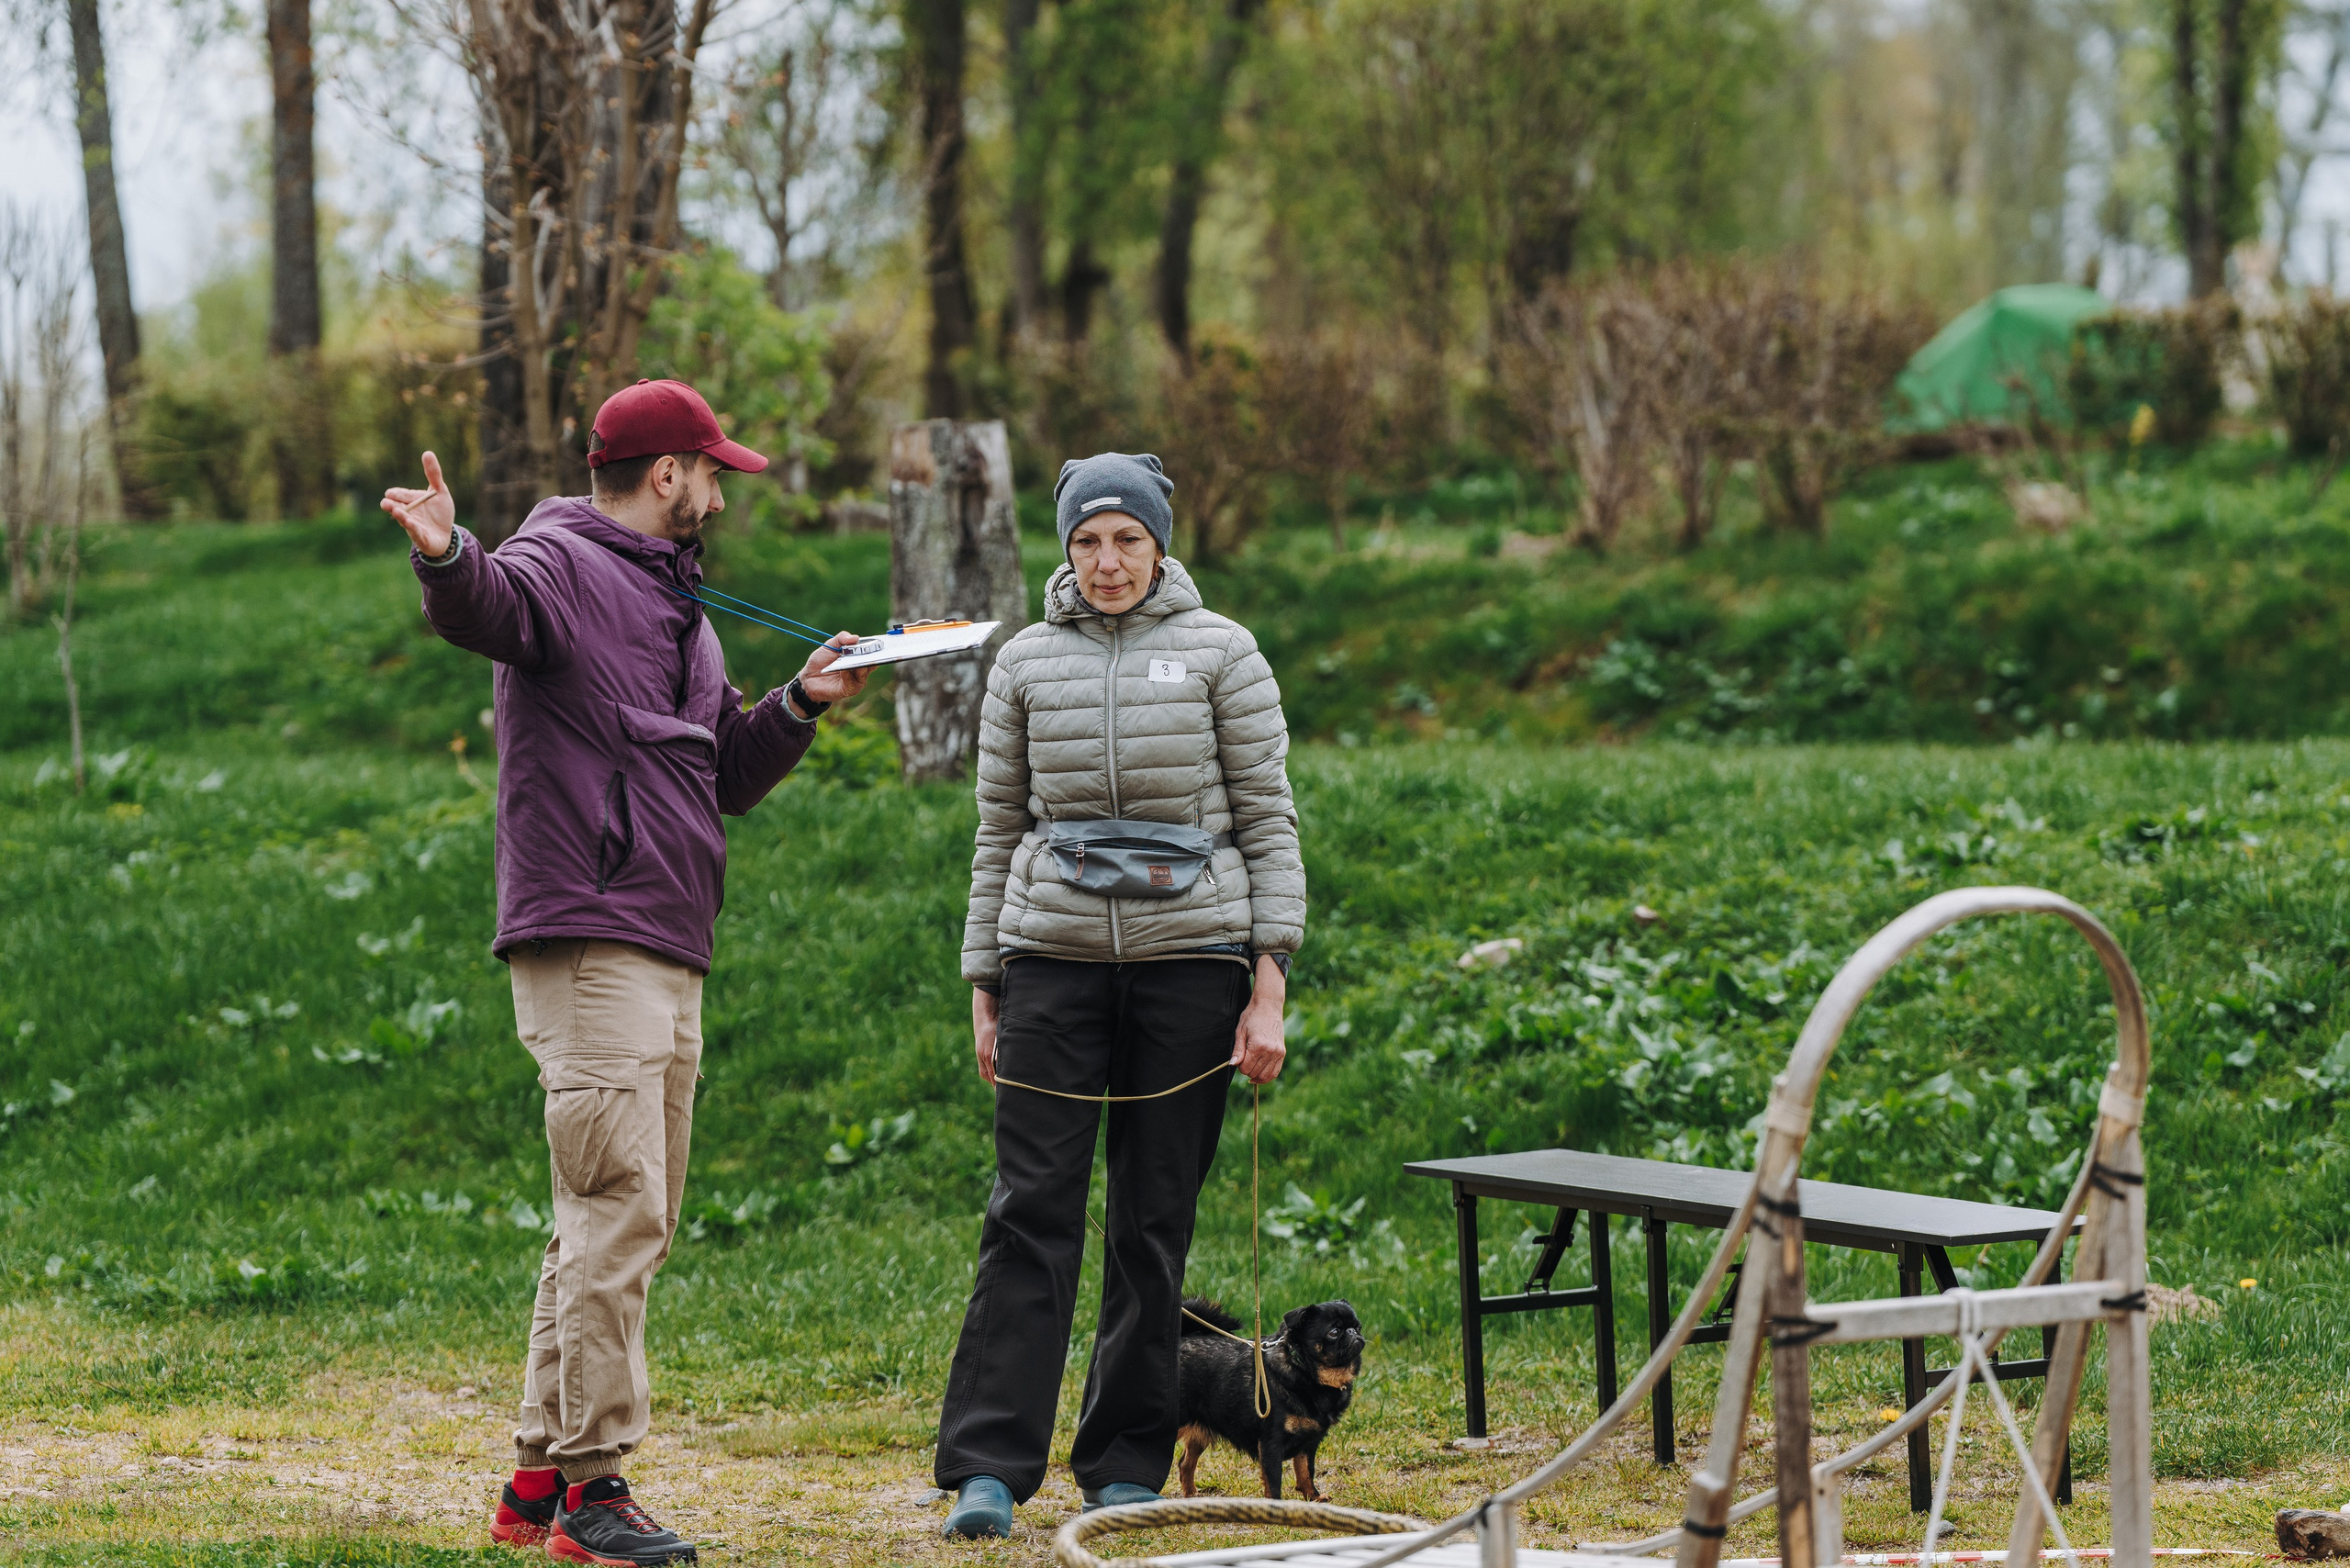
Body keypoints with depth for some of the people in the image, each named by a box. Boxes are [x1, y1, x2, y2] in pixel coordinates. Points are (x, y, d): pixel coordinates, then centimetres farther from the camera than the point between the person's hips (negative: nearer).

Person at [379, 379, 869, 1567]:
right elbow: (488, 606, -29)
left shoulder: (677, 607, 24)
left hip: (669, 957, 10)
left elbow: (727, 778, 30)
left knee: (628, 1223, 11)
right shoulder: (563, 566, -4)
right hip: (586, 944, -10)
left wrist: (798, 705, 14)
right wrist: (446, 559, -50)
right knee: (618, 1212, -13)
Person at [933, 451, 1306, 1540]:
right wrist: (983, 988, 9)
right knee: (1032, 1208, -6)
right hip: (1055, 958, 1)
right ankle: (987, 1468, -8)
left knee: (1156, 1218, 2)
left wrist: (1270, 981, -5)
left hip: (1189, 958, -1)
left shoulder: (1220, 653, 3)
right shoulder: (1026, 663, 10)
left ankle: (1128, 1465, 11)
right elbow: (999, 833, 14)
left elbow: (1268, 821, 2)